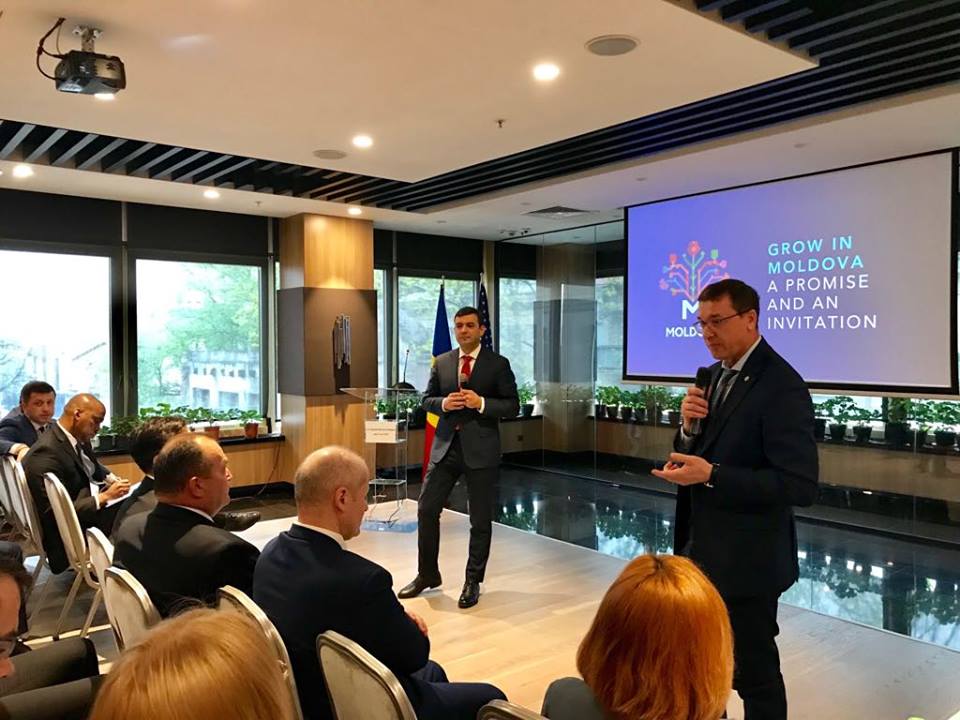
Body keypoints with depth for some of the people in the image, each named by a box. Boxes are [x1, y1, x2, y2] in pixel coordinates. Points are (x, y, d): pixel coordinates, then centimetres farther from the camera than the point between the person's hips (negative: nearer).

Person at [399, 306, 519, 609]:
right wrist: (443, 403, -10)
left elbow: (512, 406, -3)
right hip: (445, 446, 3)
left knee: (480, 520, 6)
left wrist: (481, 403, -18)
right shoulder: (441, 362, 8)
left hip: (480, 449, -3)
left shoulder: (498, 364, -2)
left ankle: (473, 582, 22)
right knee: (426, 509, 4)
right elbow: (427, 399, 12)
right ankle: (427, 574, 23)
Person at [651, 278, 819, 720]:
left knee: (754, 672, 10)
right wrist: (690, 427, -10)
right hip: (703, 550, 8)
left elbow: (801, 485, -25)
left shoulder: (781, 386, -19)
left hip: (746, 559, -8)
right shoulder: (715, 374, 7)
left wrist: (711, 475, -28)